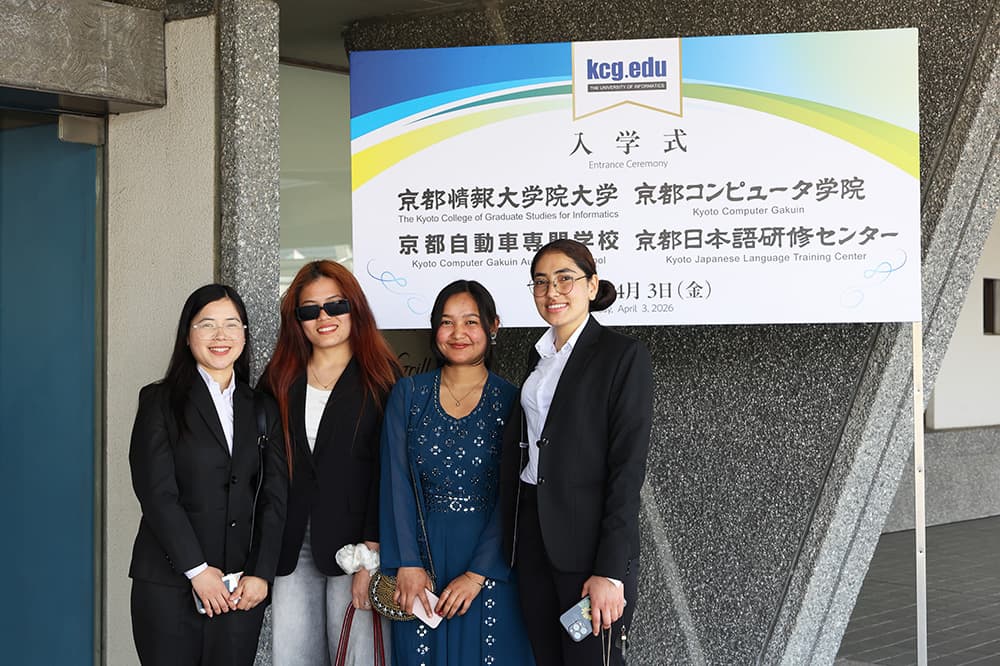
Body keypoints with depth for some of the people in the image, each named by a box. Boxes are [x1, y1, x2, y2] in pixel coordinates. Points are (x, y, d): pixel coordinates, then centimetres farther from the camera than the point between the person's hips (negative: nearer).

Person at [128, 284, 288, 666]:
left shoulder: (262, 409, 13)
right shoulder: (160, 401, 2)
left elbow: (274, 498, 7)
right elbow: (156, 492, -7)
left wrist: (261, 574, -5)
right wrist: (197, 569, -12)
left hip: (242, 589, 3)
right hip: (169, 584, -3)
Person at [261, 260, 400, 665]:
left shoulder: (381, 377, 0)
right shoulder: (279, 379, 12)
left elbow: (388, 472, -5)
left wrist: (371, 555, -12)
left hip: (353, 543, -3)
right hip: (292, 549, 3)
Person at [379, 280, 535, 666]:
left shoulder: (511, 401, -2)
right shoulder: (408, 395, 4)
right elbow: (396, 482, -1)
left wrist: (476, 574, -15)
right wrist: (407, 563, -11)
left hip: (488, 558, -1)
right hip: (420, 553, 2)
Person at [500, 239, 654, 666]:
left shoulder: (623, 355, -8)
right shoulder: (540, 356, 14)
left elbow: (628, 468, -13)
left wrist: (611, 572, -18)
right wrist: (513, 541, 8)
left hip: (589, 539, -6)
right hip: (532, 533, 7)